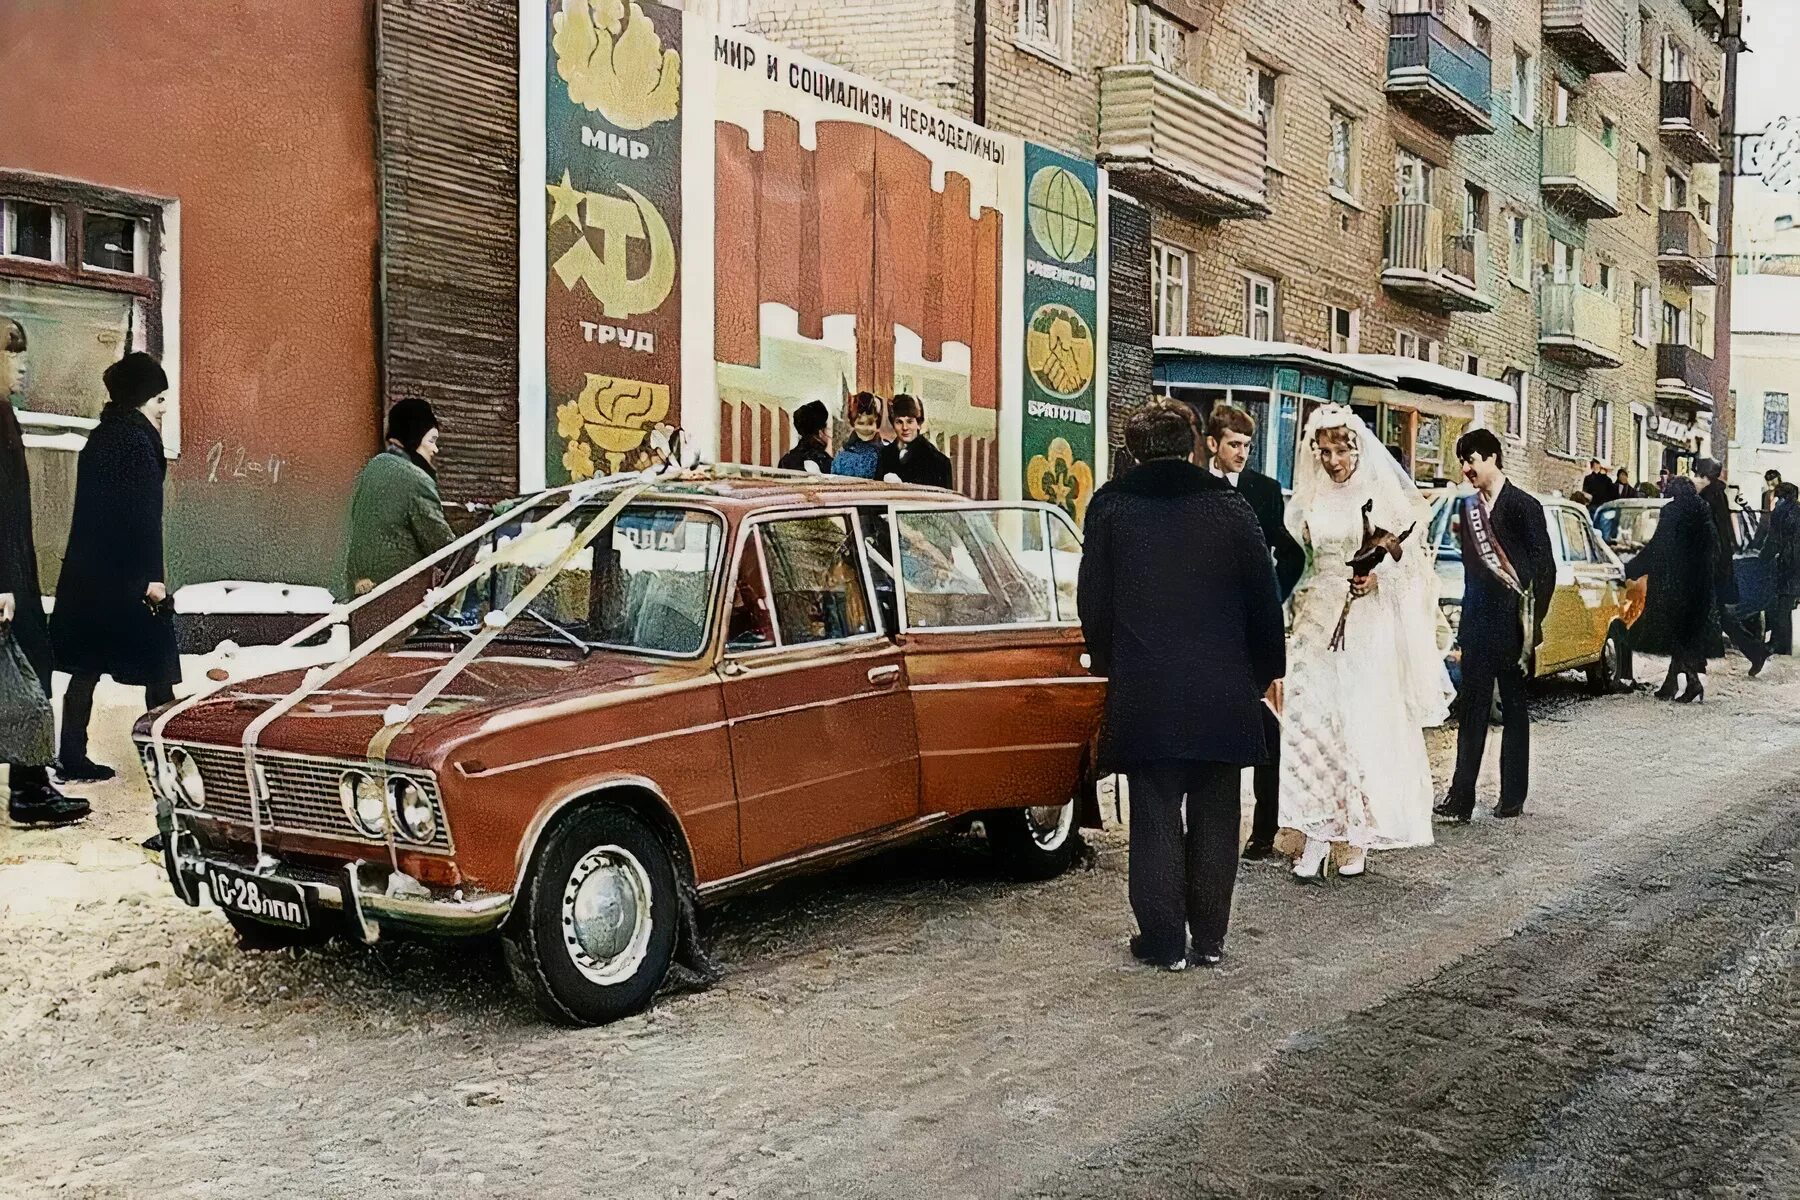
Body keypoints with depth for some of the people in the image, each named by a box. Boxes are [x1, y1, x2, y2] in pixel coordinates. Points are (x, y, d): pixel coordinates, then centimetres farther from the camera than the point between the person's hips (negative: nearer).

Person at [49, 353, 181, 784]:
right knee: (156, 668, 2)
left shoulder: (99, 439, 13)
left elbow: (95, 506, 16)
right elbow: (144, 514, -18)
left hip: (86, 572, 9)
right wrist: (151, 575, -18)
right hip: (126, 575, -9)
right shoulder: (137, 441, -13)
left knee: (85, 667, 10)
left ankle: (72, 759, 13)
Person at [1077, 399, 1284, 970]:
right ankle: (1210, 938, 19)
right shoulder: (1231, 506, 0)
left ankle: (1164, 942, 10)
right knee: (1214, 817, 11)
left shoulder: (1110, 506, -1)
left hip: (1143, 692, -1)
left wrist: (1111, 665, 16)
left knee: (1155, 817, 5)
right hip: (1223, 691, 1)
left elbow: (1092, 600, 3)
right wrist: (1264, 671, 14)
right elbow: (1264, 597, 3)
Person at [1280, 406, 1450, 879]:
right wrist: (1301, 605, 7)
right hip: (1319, 624, 3)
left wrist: (1377, 577, -20)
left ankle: (1357, 838, 6)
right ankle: (1317, 837, -3)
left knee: (1364, 725, -3)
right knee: (1311, 722, -6)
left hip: (1368, 627, -3)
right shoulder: (1309, 499, 12)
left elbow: (1406, 559, -2)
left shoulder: (1383, 495, 0)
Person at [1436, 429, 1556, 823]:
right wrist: (1466, 618, 11)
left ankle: (1513, 797, 12)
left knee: (1514, 710, 5)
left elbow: (1545, 567, -8)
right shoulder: (1469, 506, 12)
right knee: (1472, 710, 3)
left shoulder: (1523, 505, -7)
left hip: (1511, 624, -5)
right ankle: (1461, 799, 3)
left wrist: (1533, 621, -11)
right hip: (1477, 623, 6)